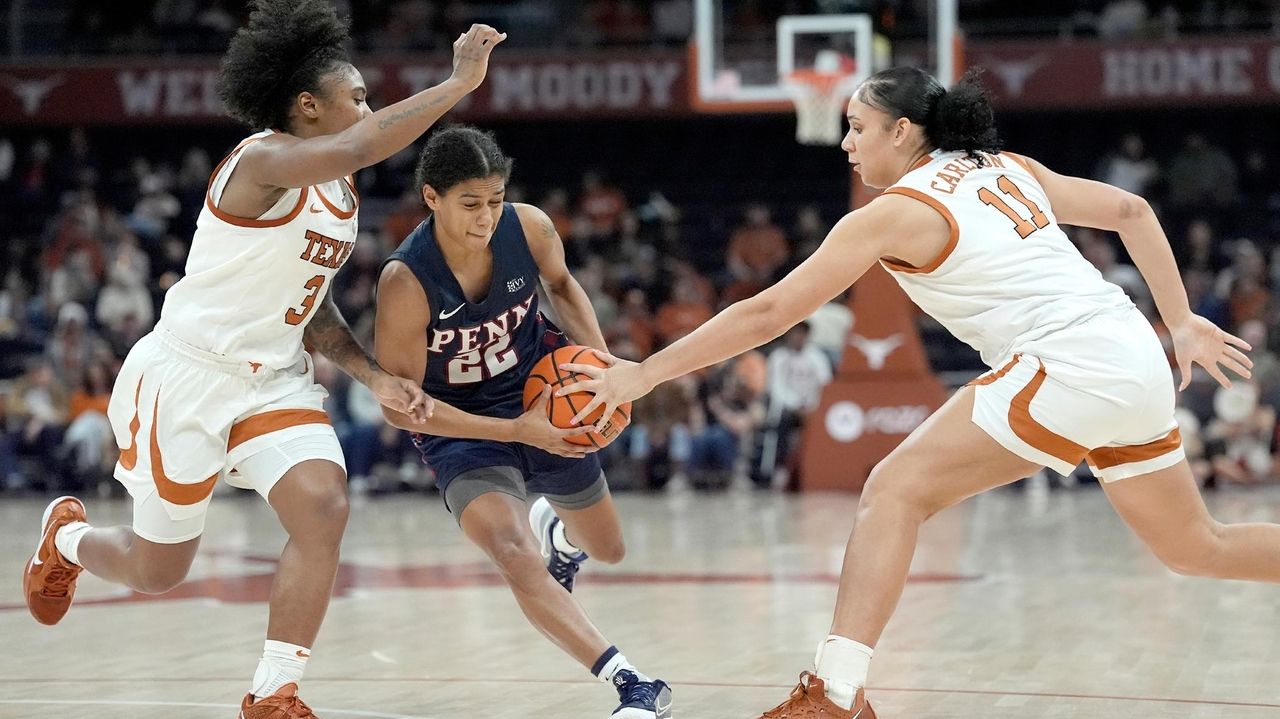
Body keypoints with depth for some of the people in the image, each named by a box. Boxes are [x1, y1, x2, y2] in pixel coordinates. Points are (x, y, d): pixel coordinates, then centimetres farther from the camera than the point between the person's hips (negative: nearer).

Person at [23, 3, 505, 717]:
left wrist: (377, 376, 1)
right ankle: (66, 535, 42)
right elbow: (358, 148, -40)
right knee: (158, 569, 6)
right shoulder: (262, 161, -20)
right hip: (185, 376, -7)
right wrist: (460, 82, -38)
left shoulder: (343, 195, 8)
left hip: (274, 381, 7)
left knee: (324, 506, -18)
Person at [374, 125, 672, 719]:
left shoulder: (530, 227, -18)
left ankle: (554, 528, 59)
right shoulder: (406, 281, -29)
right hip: (462, 428, -4)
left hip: (544, 400, 5)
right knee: (513, 554, -31)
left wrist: (601, 357, -8)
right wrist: (517, 430, -28)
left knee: (608, 551, 21)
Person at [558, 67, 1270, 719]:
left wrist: (645, 373, 2)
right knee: (1197, 548, 22)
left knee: (896, 490, -5)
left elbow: (766, 313, -3)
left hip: (1069, 365, -8)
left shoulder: (895, 212, -2)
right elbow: (1132, 211, 18)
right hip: (1136, 361, 8)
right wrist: (1182, 322, 21)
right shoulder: (1010, 169, 18)